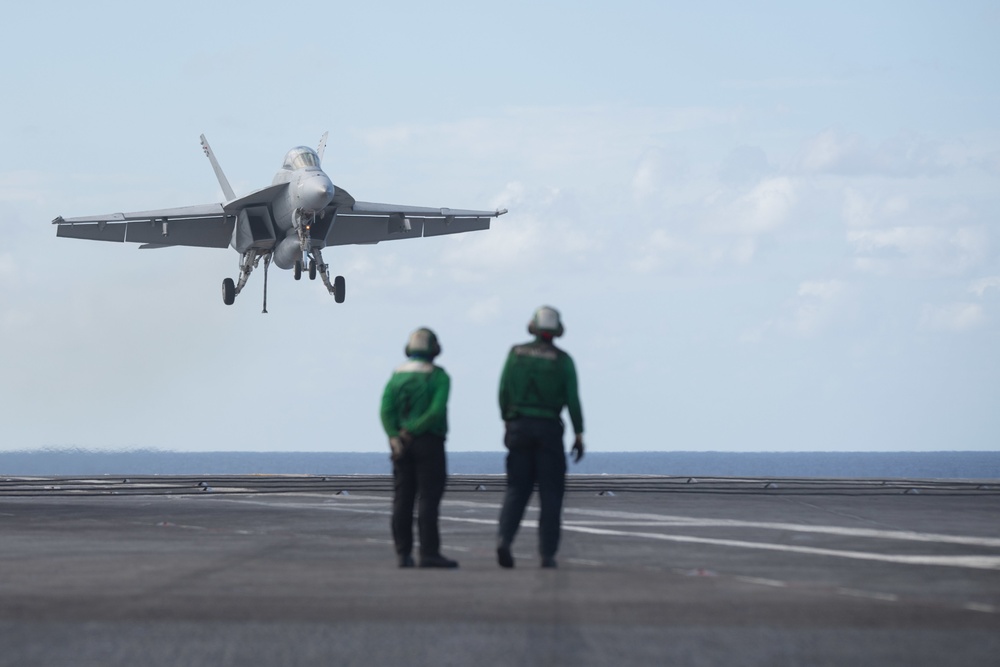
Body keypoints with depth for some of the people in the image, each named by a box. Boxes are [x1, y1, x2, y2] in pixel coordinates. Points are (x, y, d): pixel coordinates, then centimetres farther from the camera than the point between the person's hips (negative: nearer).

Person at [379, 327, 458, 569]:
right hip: (429, 442, -5)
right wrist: (412, 432, -13)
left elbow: (386, 410, -6)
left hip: (402, 446, 5)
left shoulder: (397, 376, 8)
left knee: (403, 500, 6)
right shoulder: (439, 377, -5)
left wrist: (395, 437, -15)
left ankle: (404, 554, 3)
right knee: (429, 498, -7)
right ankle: (429, 553, -12)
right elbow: (437, 411, -18)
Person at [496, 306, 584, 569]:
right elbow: (572, 399, -6)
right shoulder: (563, 360, -3)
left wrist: (507, 422, 15)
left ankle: (504, 538, -17)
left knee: (517, 489, 6)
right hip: (549, 429, -2)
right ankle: (547, 554, 2)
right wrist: (579, 435, 0)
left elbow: (504, 392, 3)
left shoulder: (516, 353, 2)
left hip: (519, 426, 2)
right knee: (551, 493, 5)